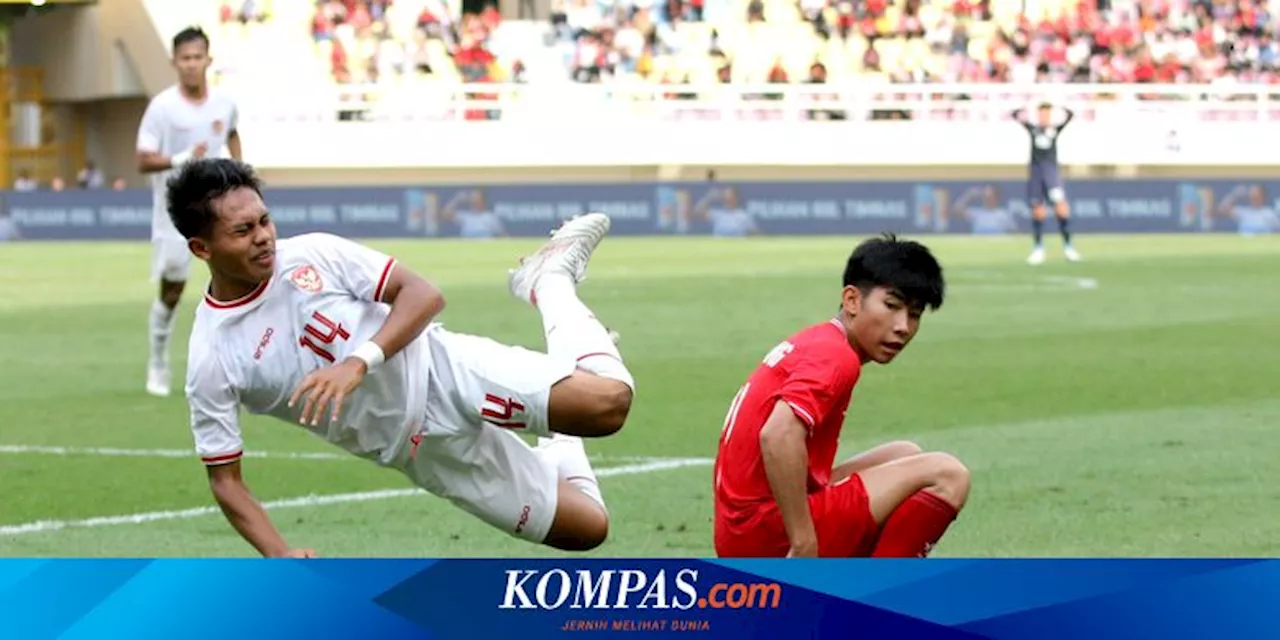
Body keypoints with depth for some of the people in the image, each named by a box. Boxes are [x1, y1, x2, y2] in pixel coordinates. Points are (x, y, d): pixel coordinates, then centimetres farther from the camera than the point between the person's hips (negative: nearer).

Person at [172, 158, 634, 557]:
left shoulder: (311, 255, -9)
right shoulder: (211, 362, -12)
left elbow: (424, 294, -9)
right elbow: (225, 479, -6)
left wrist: (360, 362, -27)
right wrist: (280, 556, -21)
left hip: (447, 370, 0)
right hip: (425, 447, 0)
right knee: (585, 528, -10)